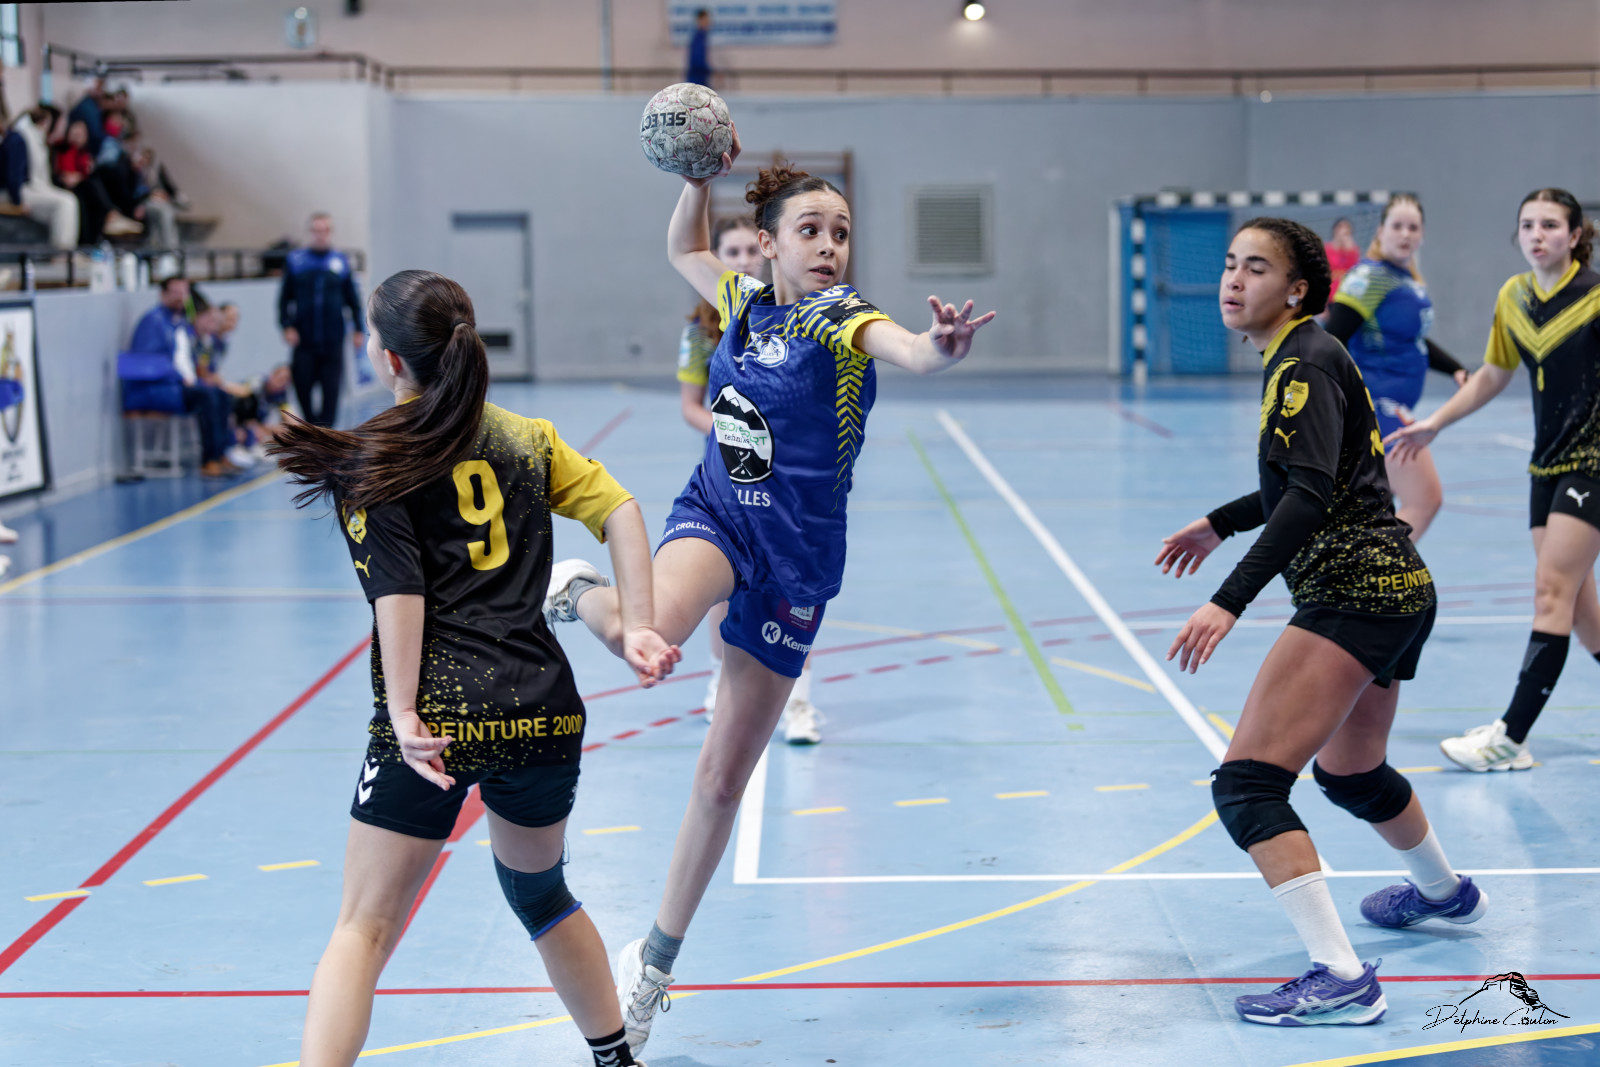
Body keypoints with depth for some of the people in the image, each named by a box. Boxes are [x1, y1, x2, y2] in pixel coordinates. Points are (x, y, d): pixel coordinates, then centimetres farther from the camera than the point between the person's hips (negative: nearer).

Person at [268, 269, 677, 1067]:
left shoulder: (369, 461, -1)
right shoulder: (525, 438, 13)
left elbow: (400, 594, -11)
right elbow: (618, 509, 4)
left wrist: (404, 714, -14)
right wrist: (636, 627, -1)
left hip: (438, 718, -5)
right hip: (543, 708, 5)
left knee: (364, 927, 0)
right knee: (539, 892, 28)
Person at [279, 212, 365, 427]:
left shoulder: (341, 261, 4)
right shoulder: (295, 260, 3)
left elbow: (353, 299, 9)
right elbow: (284, 298, 6)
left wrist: (357, 329, 3)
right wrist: (287, 326, -5)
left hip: (333, 342, 0)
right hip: (304, 341, 0)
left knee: (331, 390, 0)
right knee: (302, 387, 2)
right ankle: (312, 420, 25)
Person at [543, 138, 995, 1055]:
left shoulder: (841, 317, -13)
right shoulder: (746, 299, 1)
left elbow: (906, 350, -37)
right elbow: (684, 251, 23)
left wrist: (942, 348, -60)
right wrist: (698, 179, 4)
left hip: (795, 558, -2)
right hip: (714, 515, 2)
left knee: (724, 780, 5)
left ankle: (655, 964, 23)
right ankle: (577, 591, 0)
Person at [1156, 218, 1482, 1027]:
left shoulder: (1306, 363, -13)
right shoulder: (1295, 360, 16)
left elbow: (1311, 494, -25)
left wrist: (1230, 601, -33)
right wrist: (1220, 524, 31)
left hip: (1354, 595, -11)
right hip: (1394, 591, 11)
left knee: (1246, 783, -18)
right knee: (1349, 771, 32)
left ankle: (1341, 980, -23)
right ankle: (1444, 892, 57)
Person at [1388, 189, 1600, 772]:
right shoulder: (1512, 298, 6)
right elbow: (1492, 375, 19)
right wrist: (1434, 423, 18)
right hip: (1547, 464, 6)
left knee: (1553, 589, -11)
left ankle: (1512, 738, -11)